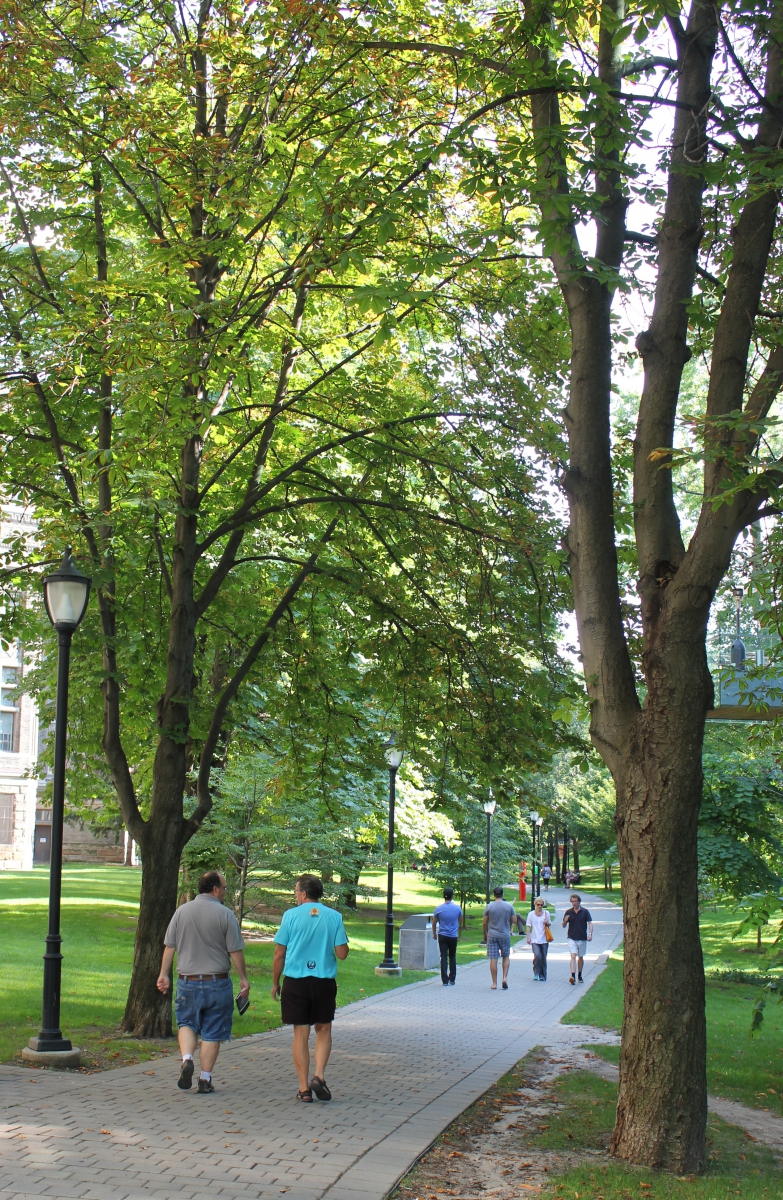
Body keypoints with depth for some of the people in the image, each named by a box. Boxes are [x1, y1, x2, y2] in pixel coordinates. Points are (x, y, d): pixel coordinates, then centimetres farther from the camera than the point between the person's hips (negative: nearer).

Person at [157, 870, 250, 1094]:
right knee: (212, 1033, 7)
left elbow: (169, 947, 4)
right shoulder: (225, 914, -8)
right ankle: (205, 1080, 8)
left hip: (187, 982, 2)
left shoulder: (182, 911, 1)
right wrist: (243, 978, 4)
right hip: (217, 983, -2)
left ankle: (187, 1059, -6)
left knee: (187, 1023, 18)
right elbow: (235, 951, -6)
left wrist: (164, 974, 14)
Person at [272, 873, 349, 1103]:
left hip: (296, 981, -1)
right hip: (324, 981, 1)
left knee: (301, 1034, 7)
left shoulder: (291, 915, -4)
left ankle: (304, 1088, 7)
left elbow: (279, 953, -2)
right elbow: (342, 953, -3)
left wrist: (275, 983, 10)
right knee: (323, 1030, 17)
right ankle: (319, 1076, 0)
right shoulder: (334, 917, -1)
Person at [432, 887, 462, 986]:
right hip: (453, 936, 1)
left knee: (443, 957, 1)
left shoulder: (439, 909, -8)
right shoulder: (457, 908, -4)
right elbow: (460, 921, 11)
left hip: (442, 936, -1)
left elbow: (434, 923, 0)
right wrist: (459, 934, 27)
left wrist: (434, 934, 16)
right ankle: (452, 979, 14)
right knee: (452, 957, 14)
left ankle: (445, 980, -4)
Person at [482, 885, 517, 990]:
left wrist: (485, 935, 14)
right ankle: (505, 978, 2)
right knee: (506, 956, 17)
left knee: (493, 959, 1)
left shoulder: (489, 906, -4)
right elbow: (514, 920, 3)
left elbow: (485, 923, 0)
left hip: (492, 935, -1)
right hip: (505, 935, 1)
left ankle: (494, 983, 3)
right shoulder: (509, 906, -2)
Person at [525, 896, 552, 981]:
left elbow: (549, 924, 19)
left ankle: (542, 976, 16)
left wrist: (547, 923, -5)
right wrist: (528, 937, -5)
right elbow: (528, 926, 3)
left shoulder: (546, 913, 7)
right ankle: (536, 973, 2)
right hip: (535, 939, -2)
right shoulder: (531, 914, 2)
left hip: (544, 939, 2)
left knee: (543, 958, 4)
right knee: (537, 956, -18)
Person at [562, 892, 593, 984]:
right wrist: (565, 921, -16)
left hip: (582, 938, 1)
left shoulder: (585, 912, -1)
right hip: (572, 938, -1)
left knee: (580, 957, 13)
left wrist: (590, 934, -17)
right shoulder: (568, 912, 1)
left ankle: (580, 976, 28)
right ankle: (573, 976, -23)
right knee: (573, 956, -14)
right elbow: (564, 926, 6)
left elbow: (590, 923, -3)